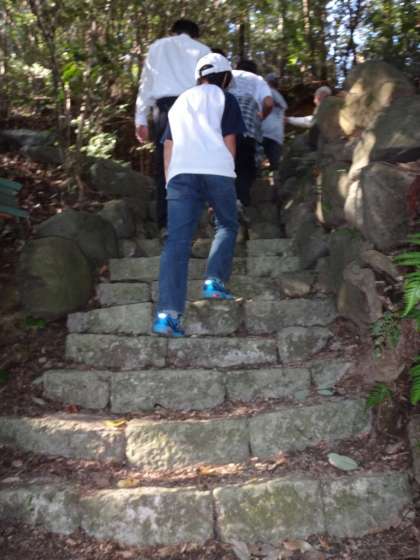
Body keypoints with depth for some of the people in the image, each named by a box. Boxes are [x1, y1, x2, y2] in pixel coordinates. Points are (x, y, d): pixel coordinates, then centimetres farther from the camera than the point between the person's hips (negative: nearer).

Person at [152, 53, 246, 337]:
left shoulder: (181, 101, 29)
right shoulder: (225, 98, 17)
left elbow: (168, 145, 23)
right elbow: (229, 140, 8)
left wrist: (169, 180, 24)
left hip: (181, 172, 3)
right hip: (217, 170, -3)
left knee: (177, 241, -5)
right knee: (227, 225, 19)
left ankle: (168, 313, -15)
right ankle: (215, 280, -2)